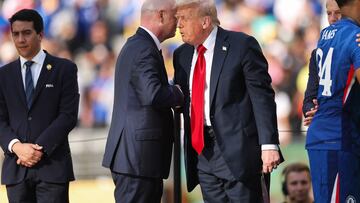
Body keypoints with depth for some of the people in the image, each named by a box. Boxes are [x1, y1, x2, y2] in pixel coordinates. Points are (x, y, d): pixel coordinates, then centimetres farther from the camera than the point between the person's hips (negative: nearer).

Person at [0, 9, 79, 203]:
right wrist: (16, 146, -11)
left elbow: (68, 115, -3)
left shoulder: (64, 69, 5)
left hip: (52, 164, -3)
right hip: (16, 167, 3)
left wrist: (40, 149, -12)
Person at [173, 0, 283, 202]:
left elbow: (262, 96, -9)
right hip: (203, 153, 6)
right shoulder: (182, 55, 13)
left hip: (238, 151, -6)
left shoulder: (242, 45, -6)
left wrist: (269, 145, -16)